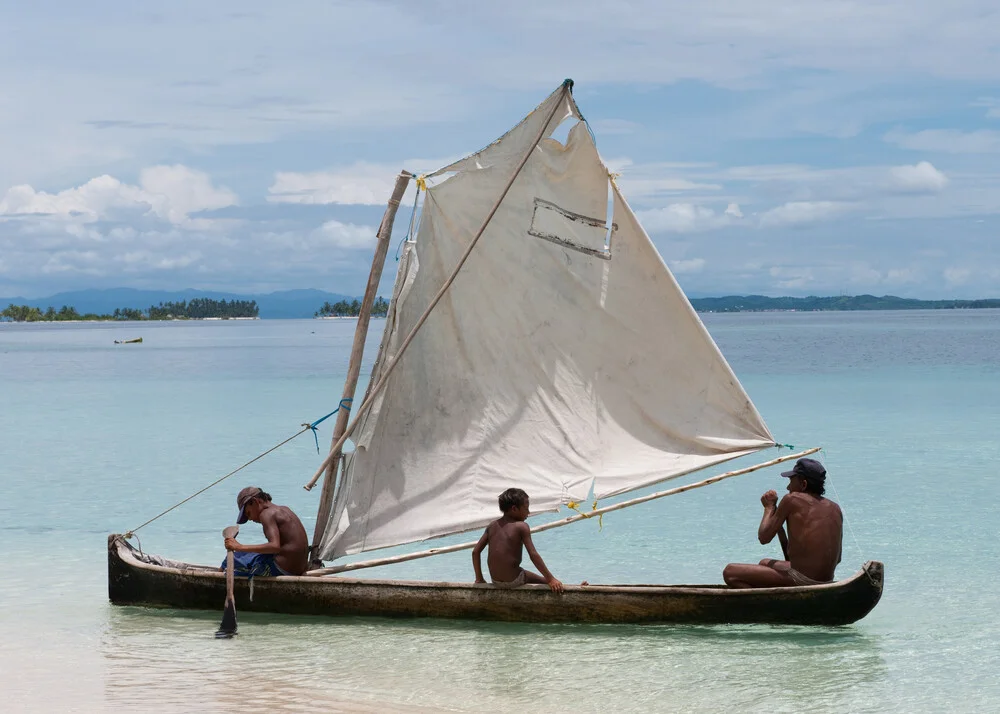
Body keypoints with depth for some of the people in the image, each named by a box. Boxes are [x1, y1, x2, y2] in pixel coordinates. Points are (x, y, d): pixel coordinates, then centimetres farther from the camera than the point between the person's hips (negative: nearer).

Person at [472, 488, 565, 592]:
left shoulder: (492, 526, 6)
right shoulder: (521, 527, -10)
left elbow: (475, 551, 6)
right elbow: (533, 555, -16)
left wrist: (479, 578, 13)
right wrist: (551, 579, -14)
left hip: (495, 582, 7)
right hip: (514, 581, -7)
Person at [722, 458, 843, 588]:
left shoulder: (792, 500, -8)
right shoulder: (835, 509, 10)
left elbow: (764, 537, -4)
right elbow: (837, 558, 14)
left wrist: (769, 507, 12)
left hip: (801, 580, -8)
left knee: (730, 572, -8)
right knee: (765, 563, 35)